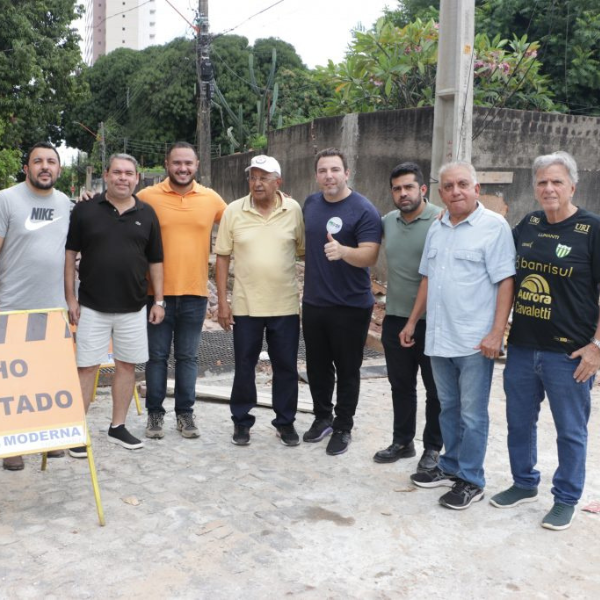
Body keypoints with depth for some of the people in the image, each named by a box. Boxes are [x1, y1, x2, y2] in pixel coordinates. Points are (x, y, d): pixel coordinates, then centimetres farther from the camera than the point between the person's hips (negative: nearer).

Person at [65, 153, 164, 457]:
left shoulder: (147, 214, 6)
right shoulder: (85, 210, -1)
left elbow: (155, 261, 9)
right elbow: (70, 255, 1)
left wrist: (159, 301, 5)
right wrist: (70, 298, -4)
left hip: (133, 307, 3)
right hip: (92, 306, -2)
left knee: (127, 365, 10)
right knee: (87, 367, 1)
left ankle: (118, 426, 23)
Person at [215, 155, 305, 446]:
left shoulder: (294, 210, -2)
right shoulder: (234, 211, -3)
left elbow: (305, 251, 4)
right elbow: (222, 258, 1)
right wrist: (222, 302, -3)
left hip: (285, 306, 0)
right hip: (245, 306, 0)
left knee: (286, 367, 10)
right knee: (244, 367, 10)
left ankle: (285, 421, 26)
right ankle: (241, 421, 27)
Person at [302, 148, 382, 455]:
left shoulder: (364, 210, -13)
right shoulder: (311, 203, 6)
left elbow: (369, 256, -23)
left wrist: (342, 251, -39)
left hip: (350, 306, -5)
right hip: (313, 302, 6)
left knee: (347, 370, 6)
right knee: (317, 366, 16)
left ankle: (343, 427, 21)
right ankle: (322, 417, 34)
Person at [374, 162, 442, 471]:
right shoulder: (387, 221, 7)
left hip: (431, 321, -6)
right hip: (395, 319, 6)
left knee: (435, 389, 9)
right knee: (401, 385, 17)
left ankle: (433, 448, 24)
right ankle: (402, 441, 32)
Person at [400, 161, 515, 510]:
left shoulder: (495, 226, -8)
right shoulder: (437, 229, 12)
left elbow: (505, 282, -12)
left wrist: (497, 332, -18)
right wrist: (413, 322, 18)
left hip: (475, 340, -6)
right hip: (439, 337, 6)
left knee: (472, 414, 3)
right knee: (448, 408, 17)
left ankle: (471, 481, 15)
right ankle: (451, 467, 30)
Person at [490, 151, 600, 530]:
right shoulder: (528, 225, 6)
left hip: (568, 353, -5)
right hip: (522, 347, 5)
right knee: (519, 422, 16)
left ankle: (567, 499, 26)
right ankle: (525, 484, 36)